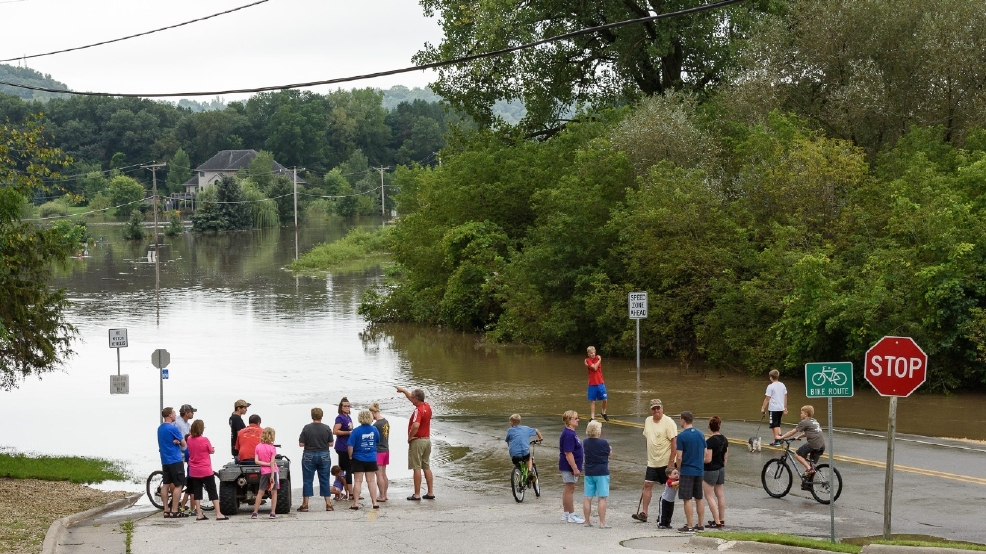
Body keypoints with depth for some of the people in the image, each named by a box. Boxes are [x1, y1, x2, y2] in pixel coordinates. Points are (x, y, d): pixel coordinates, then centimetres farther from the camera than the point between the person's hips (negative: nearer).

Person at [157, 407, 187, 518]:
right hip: (175, 460, -8)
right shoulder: (173, 428, -14)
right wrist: (179, 441, 11)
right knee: (178, 485, -5)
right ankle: (174, 511, -8)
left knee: (165, 484, 8)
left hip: (165, 461, 8)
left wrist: (176, 441, 5)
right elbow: (184, 444, -9)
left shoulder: (160, 428, 11)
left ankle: (166, 510, 9)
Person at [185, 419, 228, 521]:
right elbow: (212, 451, -5)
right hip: (205, 470, -5)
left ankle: (199, 514, 6)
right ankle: (219, 514, -2)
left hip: (194, 471, 5)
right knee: (212, 492, 0)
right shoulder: (204, 440, -16)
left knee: (197, 492, 9)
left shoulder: (189, 439, -1)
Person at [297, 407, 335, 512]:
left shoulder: (307, 428, -9)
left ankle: (305, 504, 6)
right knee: (324, 480, 8)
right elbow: (331, 443, 0)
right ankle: (328, 504, 7)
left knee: (307, 480, 5)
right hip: (324, 456, 2)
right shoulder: (327, 428, -4)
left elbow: (301, 444, -8)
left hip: (309, 456, -2)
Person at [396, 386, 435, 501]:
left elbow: (415, 426, -33)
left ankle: (417, 494, -3)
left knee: (417, 468, -4)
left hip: (417, 441, -9)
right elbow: (413, 399, 26)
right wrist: (403, 390, 32)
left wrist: (409, 437, -18)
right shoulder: (427, 406, 7)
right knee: (426, 467, 13)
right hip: (427, 440, 9)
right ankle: (430, 492, 14)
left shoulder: (418, 410, -19)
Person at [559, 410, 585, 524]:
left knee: (568, 489, 16)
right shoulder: (568, 435, -21)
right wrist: (575, 468, -24)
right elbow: (568, 453, -25)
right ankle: (571, 515, 1)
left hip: (571, 467, 11)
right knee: (570, 489, -4)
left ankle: (565, 513, 24)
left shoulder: (572, 433, 12)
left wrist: (576, 467, 23)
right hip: (569, 467, -11)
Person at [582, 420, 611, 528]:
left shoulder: (585, 443, 2)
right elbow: (610, 453, 2)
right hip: (602, 473, -5)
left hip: (588, 473, 5)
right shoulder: (603, 443, -12)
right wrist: (610, 449, 21)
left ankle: (587, 521, 13)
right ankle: (602, 523, -5)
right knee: (602, 498, -3)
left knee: (588, 498, 7)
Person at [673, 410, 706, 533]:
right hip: (699, 470, 6)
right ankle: (700, 525, 16)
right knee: (699, 499, 12)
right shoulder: (700, 434, 8)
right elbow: (704, 454, 13)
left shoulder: (681, 436, -12)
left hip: (687, 471, -6)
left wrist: (679, 471, 0)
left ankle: (689, 526, -4)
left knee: (687, 499, -3)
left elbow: (679, 457, -13)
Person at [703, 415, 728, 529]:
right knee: (720, 495, 15)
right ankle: (722, 520, 22)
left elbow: (708, 459, -22)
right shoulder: (724, 440, 2)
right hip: (721, 469, 8)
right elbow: (725, 457, 10)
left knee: (709, 496, 0)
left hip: (710, 470, -8)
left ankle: (717, 522, -3)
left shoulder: (710, 441, -21)